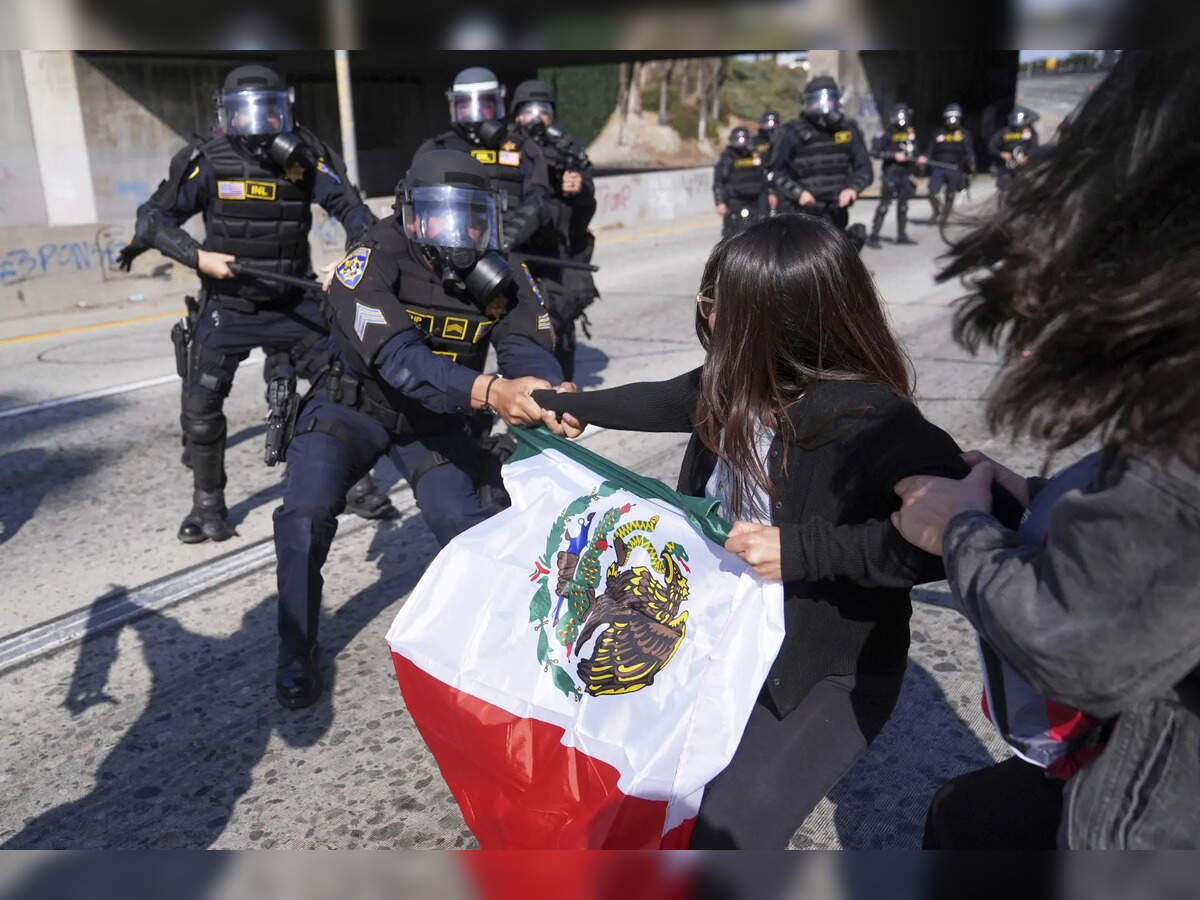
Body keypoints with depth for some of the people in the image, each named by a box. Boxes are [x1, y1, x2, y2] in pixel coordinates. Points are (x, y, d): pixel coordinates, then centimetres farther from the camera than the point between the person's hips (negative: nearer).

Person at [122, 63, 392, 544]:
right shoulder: (209, 162, -9)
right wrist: (198, 256, -20)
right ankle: (208, 502, 17)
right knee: (201, 403, -3)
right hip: (227, 305, -1)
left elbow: (349, 206, -6)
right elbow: (155, 216, -7)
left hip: (294, 302, 2)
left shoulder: (305, 157, -6)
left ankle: (354, 483, 20)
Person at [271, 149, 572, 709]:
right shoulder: (373, 260, -26)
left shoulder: (498, 275, -11)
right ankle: (297, 651, 3)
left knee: (474, 527, -10)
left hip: (437, 419, 3)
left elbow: (526, 345, -23)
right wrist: (487, 392, -56)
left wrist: (553, 390, -48)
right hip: (354, 405, -3)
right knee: (306, 514, -22)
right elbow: (397, 356, -40)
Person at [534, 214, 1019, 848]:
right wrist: (567, 405, 27)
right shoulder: (739, 385, -8)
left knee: (720, 835, -13)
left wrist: (802, 548, -38)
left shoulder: (865, 422, -31)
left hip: (825, 674, -7)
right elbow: (665, 401, 12)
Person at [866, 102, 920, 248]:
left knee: (903, 204, 11)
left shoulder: (911, 133, 11)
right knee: (884, 204, -10)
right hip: (891, 174, -7)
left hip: (905, 174, 7)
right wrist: (894, 155, -20)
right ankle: (873, 236, -8)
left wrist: (918, 159, 3)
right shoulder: (887, 135, -9)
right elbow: (875, 152, -15)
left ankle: (902, 235, 19)